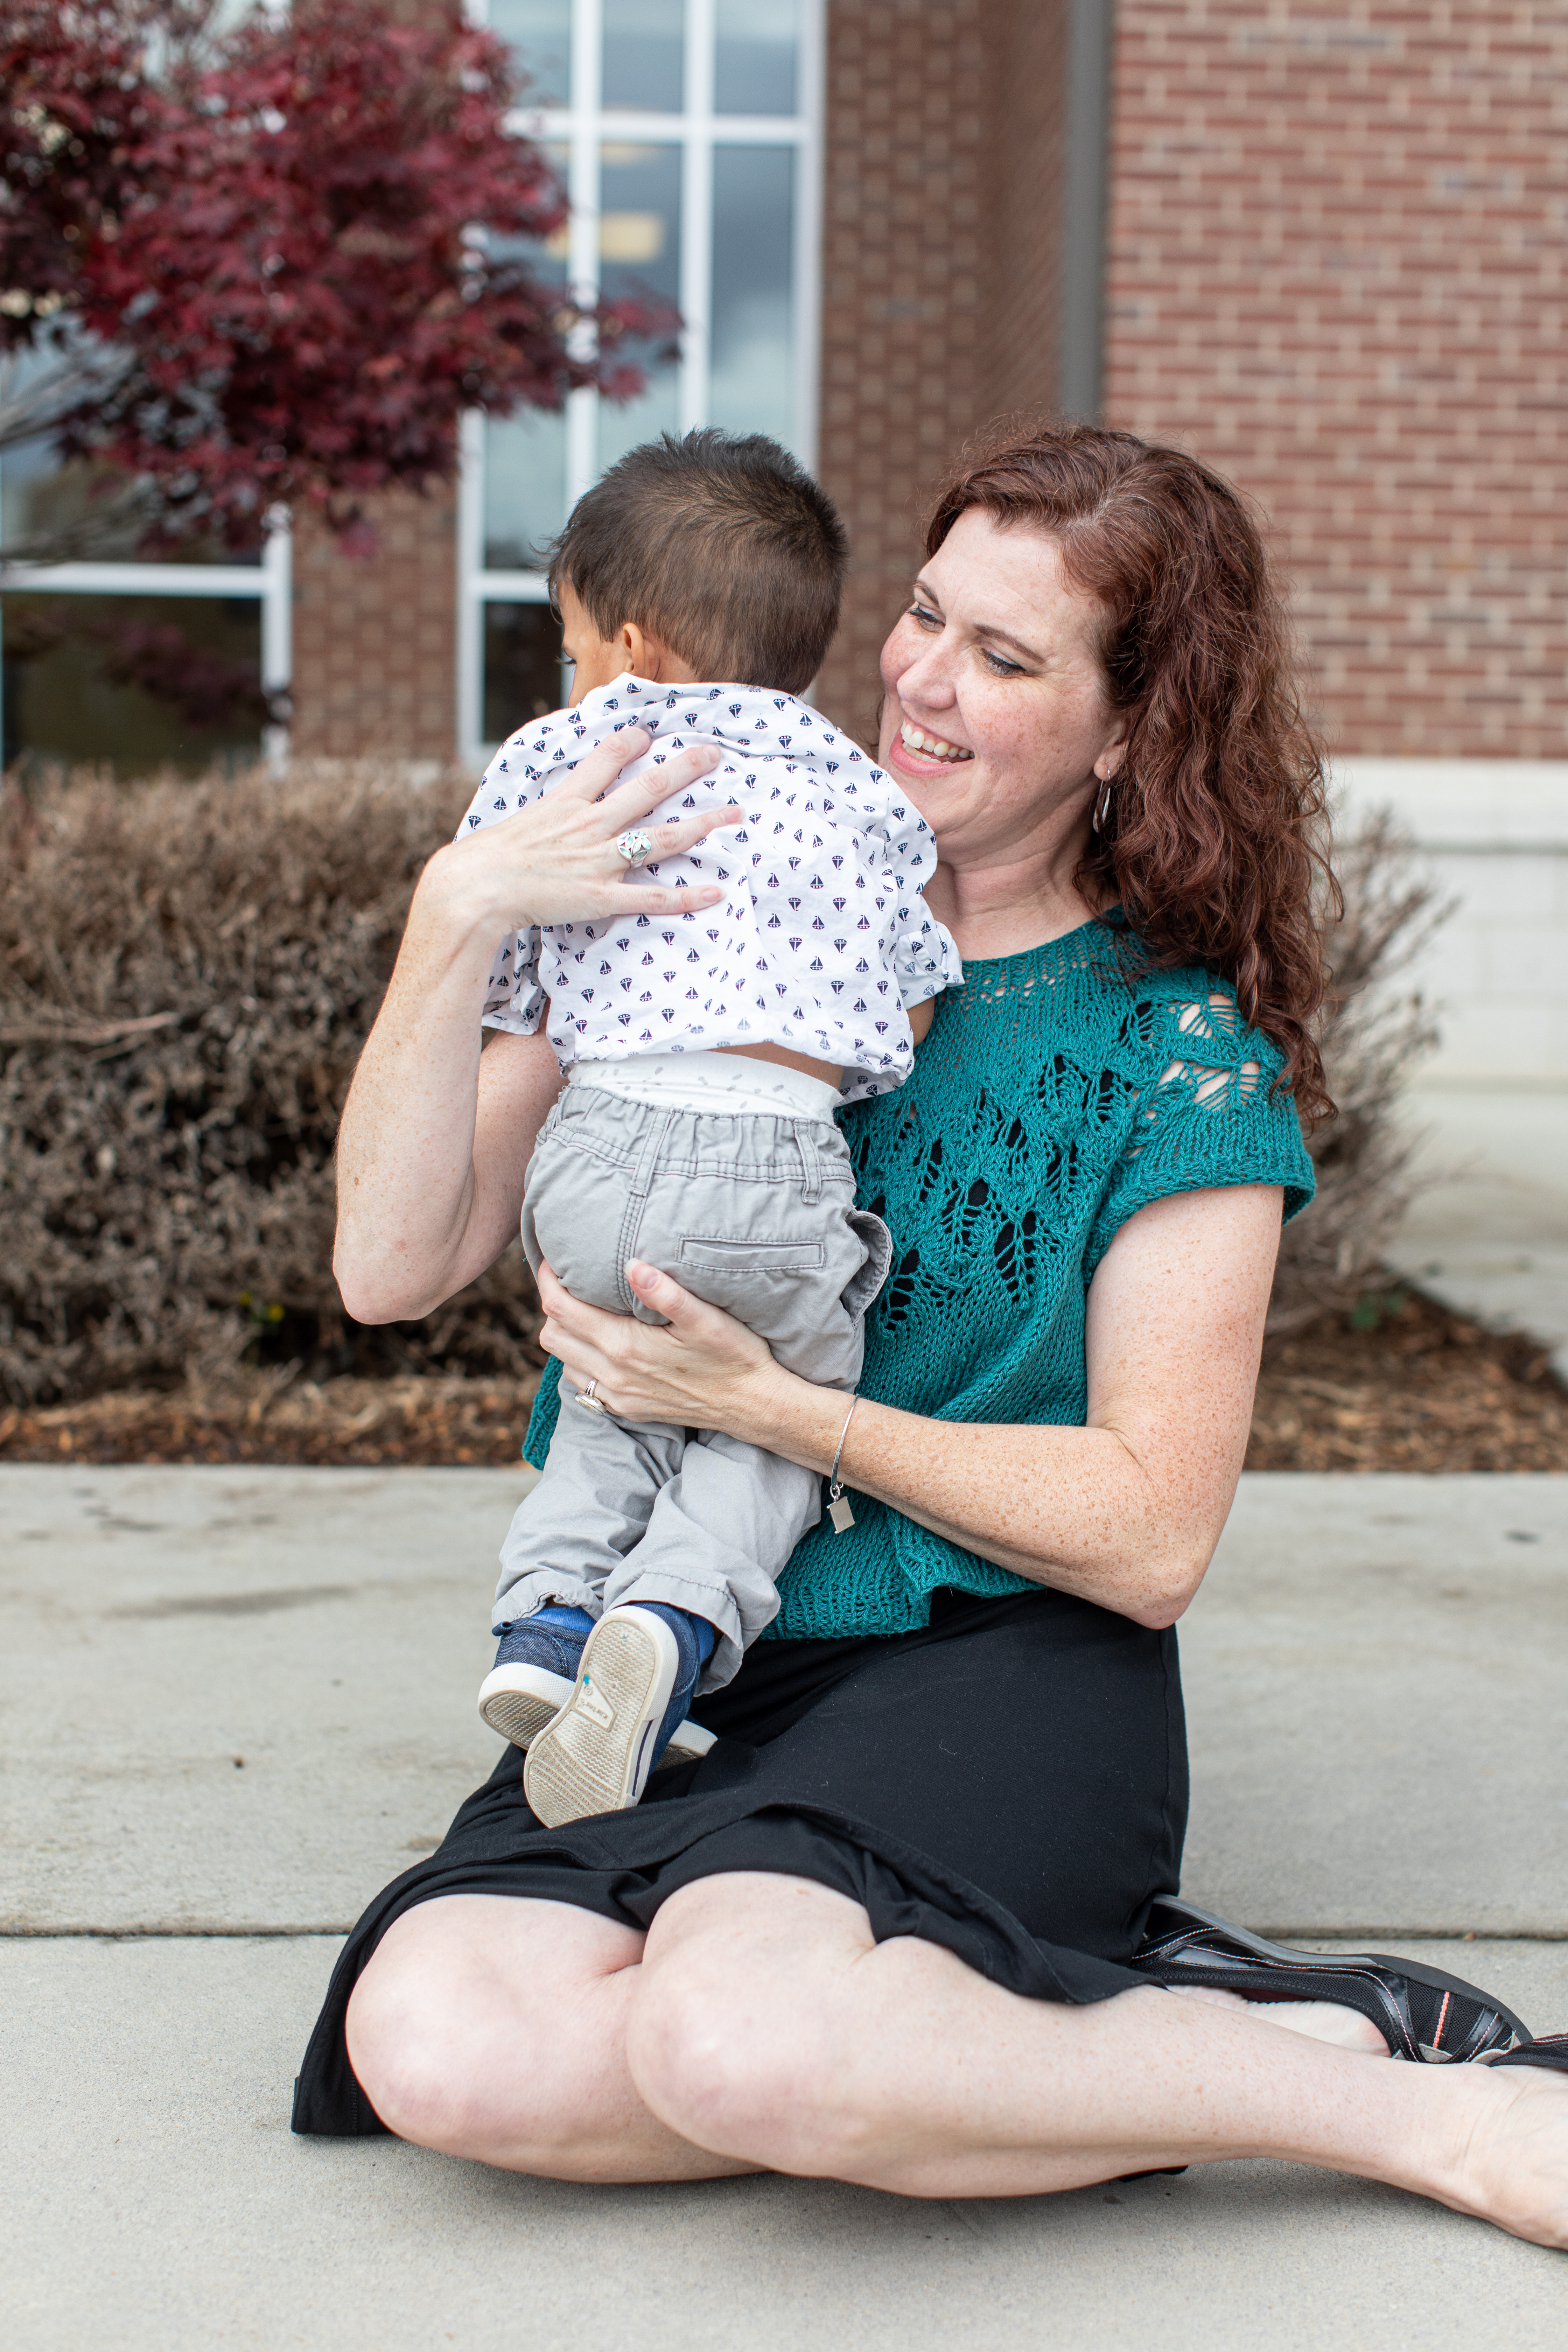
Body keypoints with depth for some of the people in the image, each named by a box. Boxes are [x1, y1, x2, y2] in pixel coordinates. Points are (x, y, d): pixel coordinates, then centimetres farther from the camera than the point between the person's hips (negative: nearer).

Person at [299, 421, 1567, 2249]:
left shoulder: (1180, 1050, -1)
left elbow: (1150, 1538, -5)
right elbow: (394, 1268, 1)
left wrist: (773, 1407, -13)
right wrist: (457, 917, -12)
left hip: (998, 1674, -4)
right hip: (682, 1676, 4)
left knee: (739, 2040, -36)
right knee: (438, 2044, -27)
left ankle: (1412, 2099, -14)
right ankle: (1123, 2019, -14)